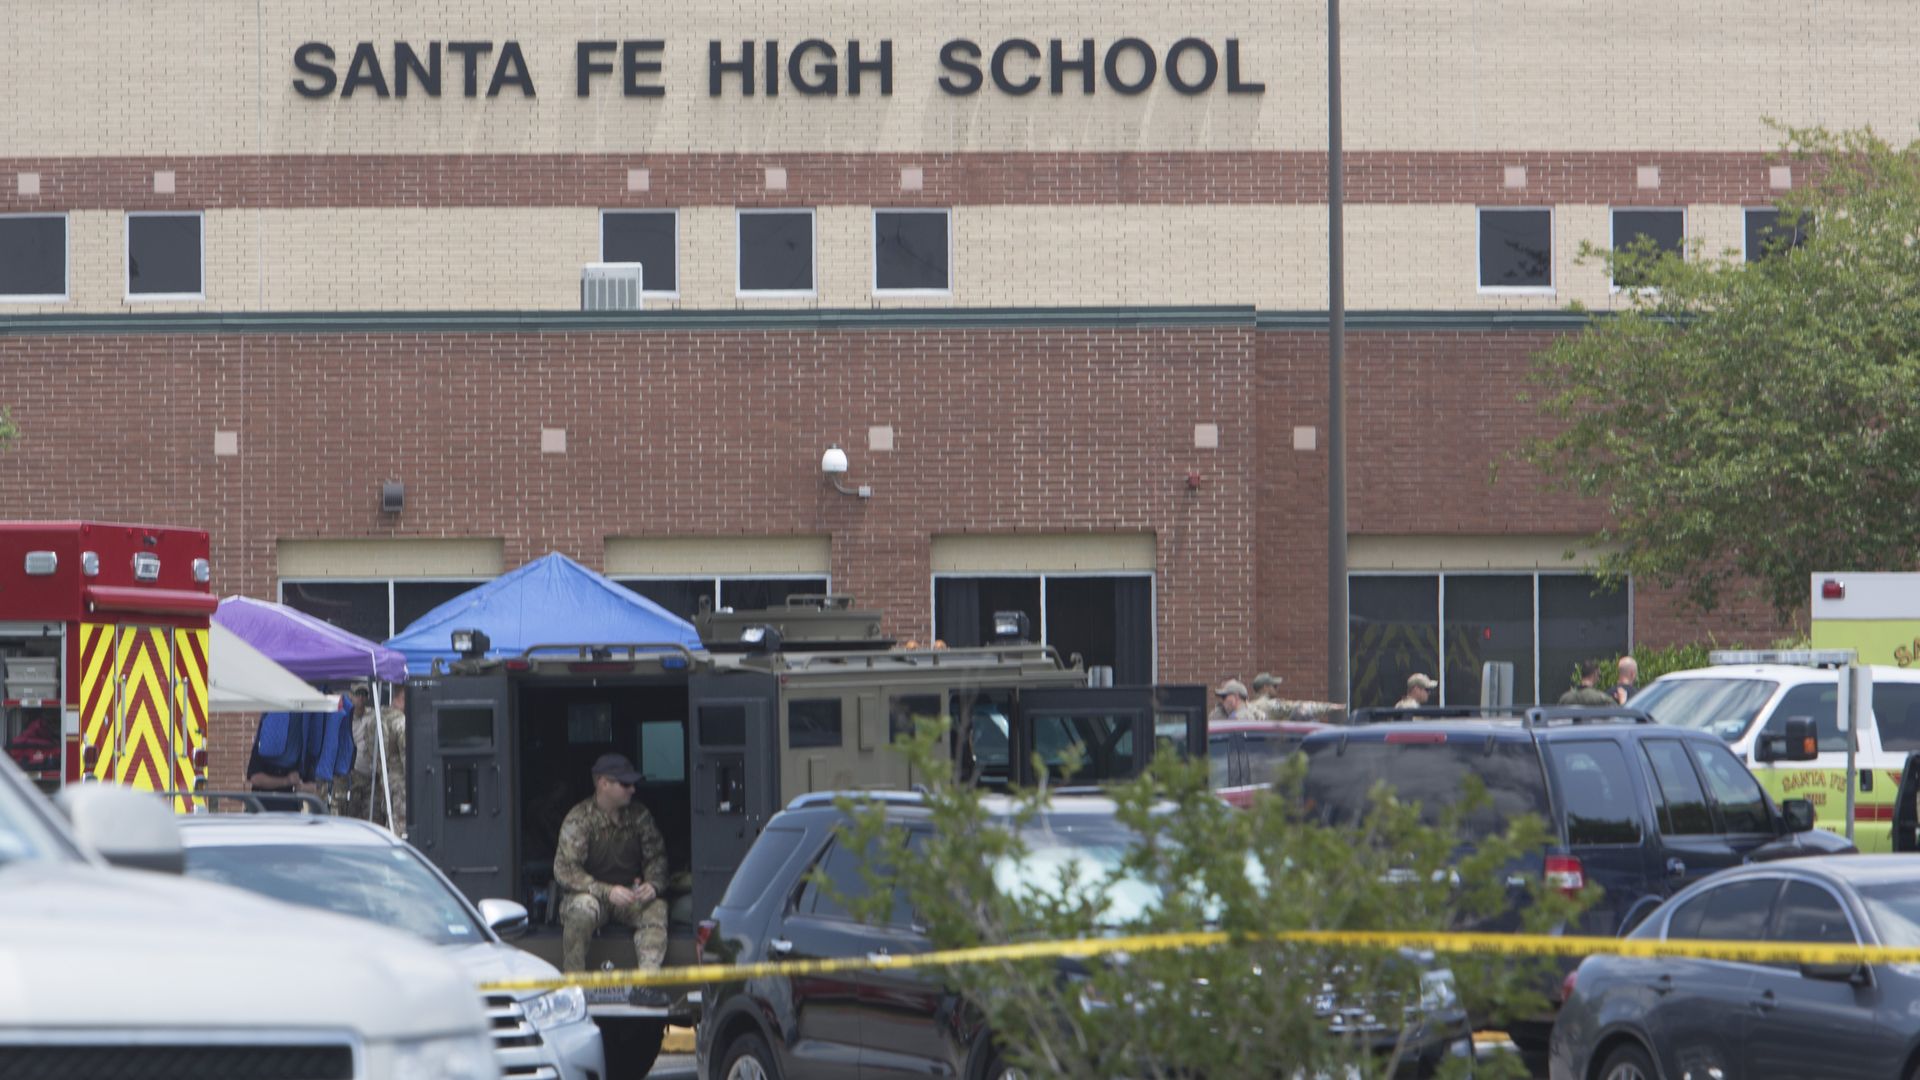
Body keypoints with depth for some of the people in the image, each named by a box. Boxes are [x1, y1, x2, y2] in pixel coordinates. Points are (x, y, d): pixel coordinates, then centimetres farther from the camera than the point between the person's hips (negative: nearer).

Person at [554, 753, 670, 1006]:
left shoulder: (639, 815, 3)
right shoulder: (579, 819, -12)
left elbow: (656, 856, 8)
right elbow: (565, 870, -19)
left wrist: (653, 885, -16)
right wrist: (607, 892, -30)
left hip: (630, 894, 4)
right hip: (592, 892, -4)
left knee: (656, 909, -27)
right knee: (582, 909, -37)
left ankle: (646, 985, -34)